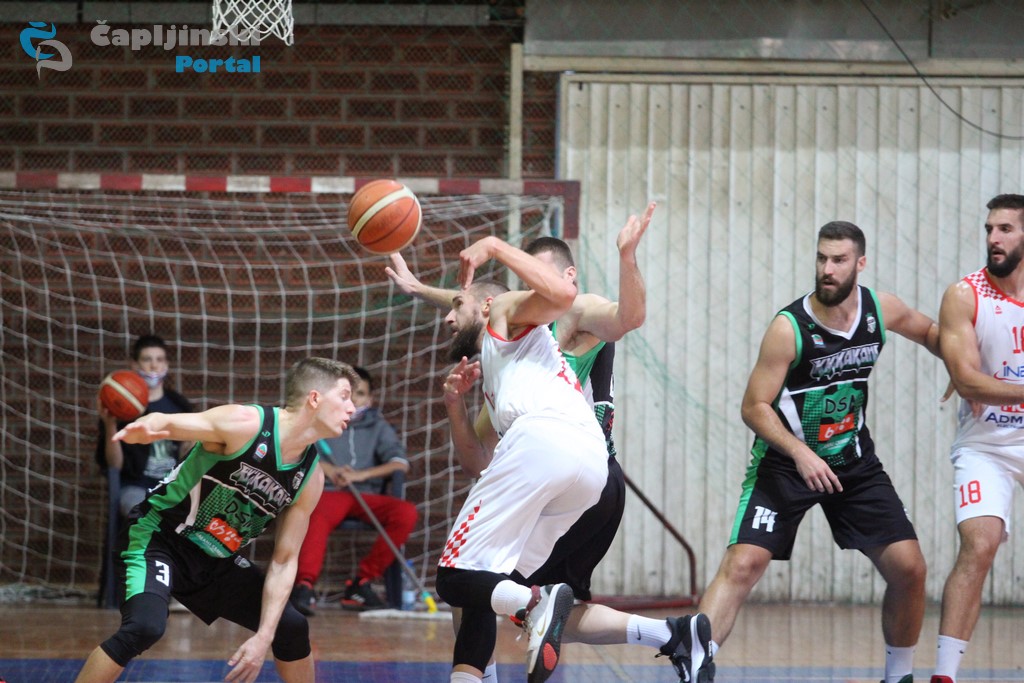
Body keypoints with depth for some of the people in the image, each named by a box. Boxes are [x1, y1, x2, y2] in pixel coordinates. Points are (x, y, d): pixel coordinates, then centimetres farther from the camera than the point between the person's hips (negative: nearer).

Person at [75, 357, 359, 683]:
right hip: (157, 537, -7)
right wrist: (144, 428, -52)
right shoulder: (246, 424, -21)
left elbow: (284, 562, 2)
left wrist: (264, 636, -6)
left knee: (292, 628, 8)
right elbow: (166, 422, -26)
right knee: (145, 627, -30)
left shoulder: (310, 479, -3)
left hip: (215, 560, 7)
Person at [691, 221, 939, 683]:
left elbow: (930, 333, 17)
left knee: (908, 567, -2)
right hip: (785, 461, -4)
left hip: (854, 461, 4)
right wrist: (800, 453, -32)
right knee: (743, 564, -21)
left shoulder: (880, 309, -6)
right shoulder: (789, 328, -21)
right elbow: (754, 407, -19)